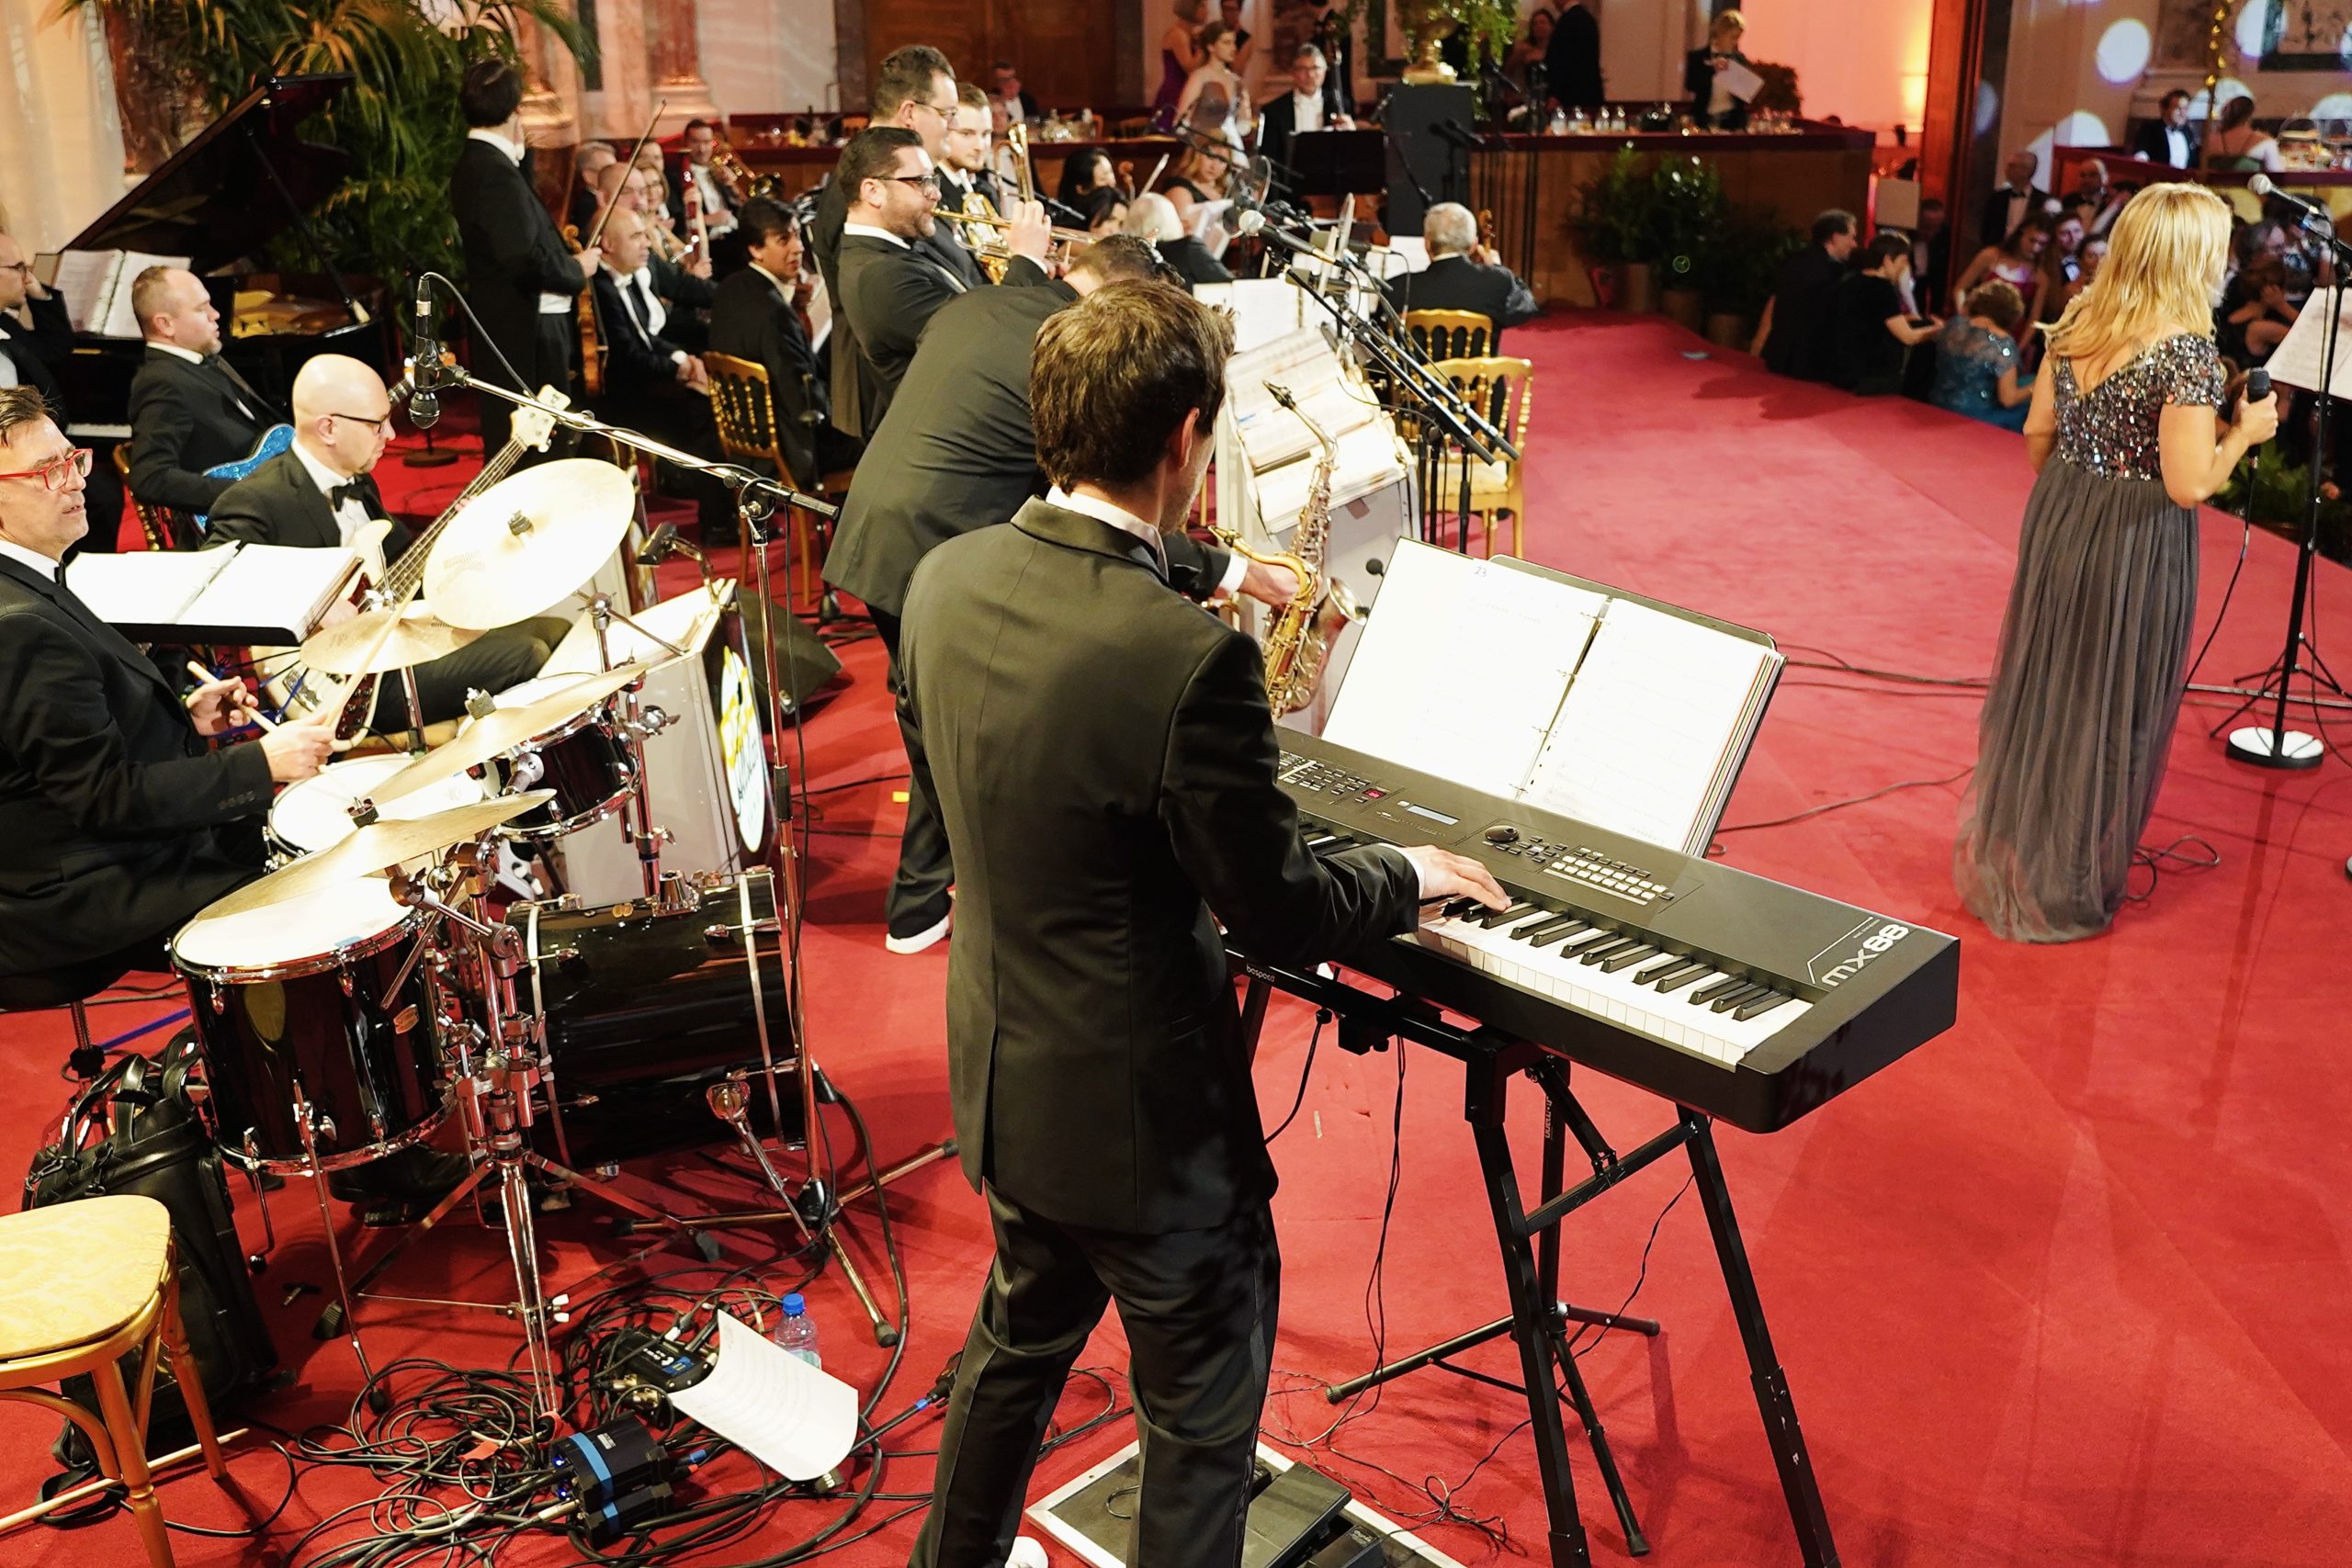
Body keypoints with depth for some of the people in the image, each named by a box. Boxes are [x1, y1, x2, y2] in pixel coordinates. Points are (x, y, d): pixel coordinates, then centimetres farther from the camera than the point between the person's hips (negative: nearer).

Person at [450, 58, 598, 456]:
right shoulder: (495, 171, -18)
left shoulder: (477, 161, 14)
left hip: (505, 330, 11)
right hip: (525, 334, -11)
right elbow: (526, 259, -26)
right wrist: (577, 270, -12)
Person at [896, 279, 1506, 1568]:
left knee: (1020, 1339, 31)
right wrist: (1417, 871, -1)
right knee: (1203, 1417, 17)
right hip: (1142, 1118, -7)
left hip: (998, 1080, 8)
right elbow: (1283, 915, -20)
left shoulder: (943, 581, -8)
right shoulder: (1187, 660, -30)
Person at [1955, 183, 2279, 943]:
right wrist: (2246, 433, -4)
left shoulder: (2077, 323, 0)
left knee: (2040, 690, 20)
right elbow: (2188, 484, -21)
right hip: (2134, 542, -6)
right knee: (2106, 709, 8)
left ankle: (2006, 854, 35)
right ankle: (2068, 887, 21)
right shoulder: (2186, 350, -20)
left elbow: (2037, 432, 8)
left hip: (2057, 523, 7)